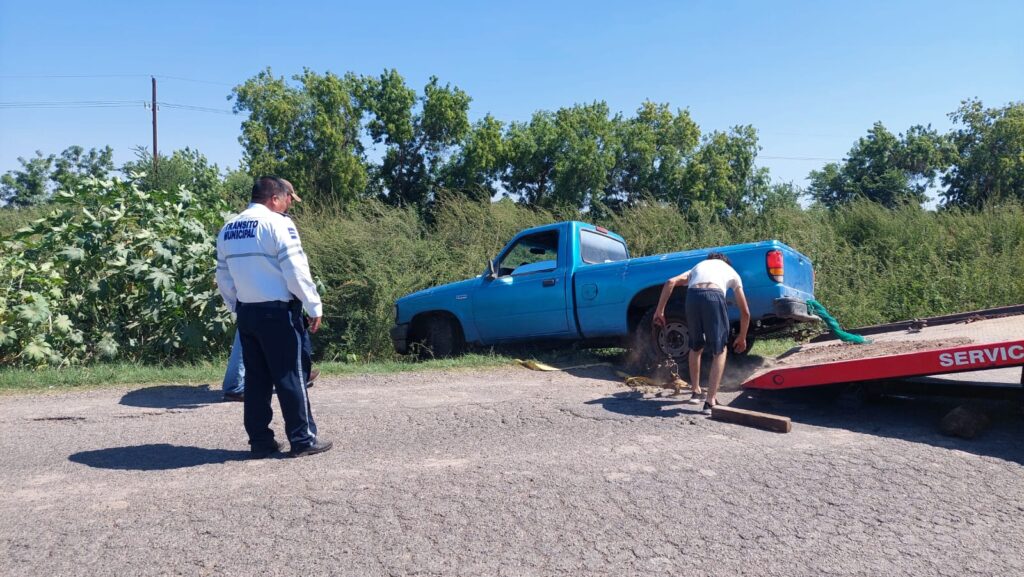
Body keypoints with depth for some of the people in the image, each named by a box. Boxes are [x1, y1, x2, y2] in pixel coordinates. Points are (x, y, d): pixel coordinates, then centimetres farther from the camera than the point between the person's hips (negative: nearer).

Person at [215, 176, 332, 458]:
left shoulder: (227, 229, 12)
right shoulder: (277, 224, -10)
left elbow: (223, 279, 15)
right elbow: (296, 271, -14)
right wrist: (314, 307, -7)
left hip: (246, 313, 7)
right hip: (277, 311, -7)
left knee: (256, 378, 12)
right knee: (290, 377, 0)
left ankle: (260, 441, 17)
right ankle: (303, 439, 6)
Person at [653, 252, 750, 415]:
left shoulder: (699, 266, 38)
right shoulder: (732, 272, 35)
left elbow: (670, 283, 18)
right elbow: (745, 312, 33)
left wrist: (659, 311, 19)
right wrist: (742, 338, 46)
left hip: (692, 296, 2)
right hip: (714, 297, -2)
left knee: (695, 347, 25)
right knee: (720, 351, 12)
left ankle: (695, 391, 36)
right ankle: (710, 401, 4)